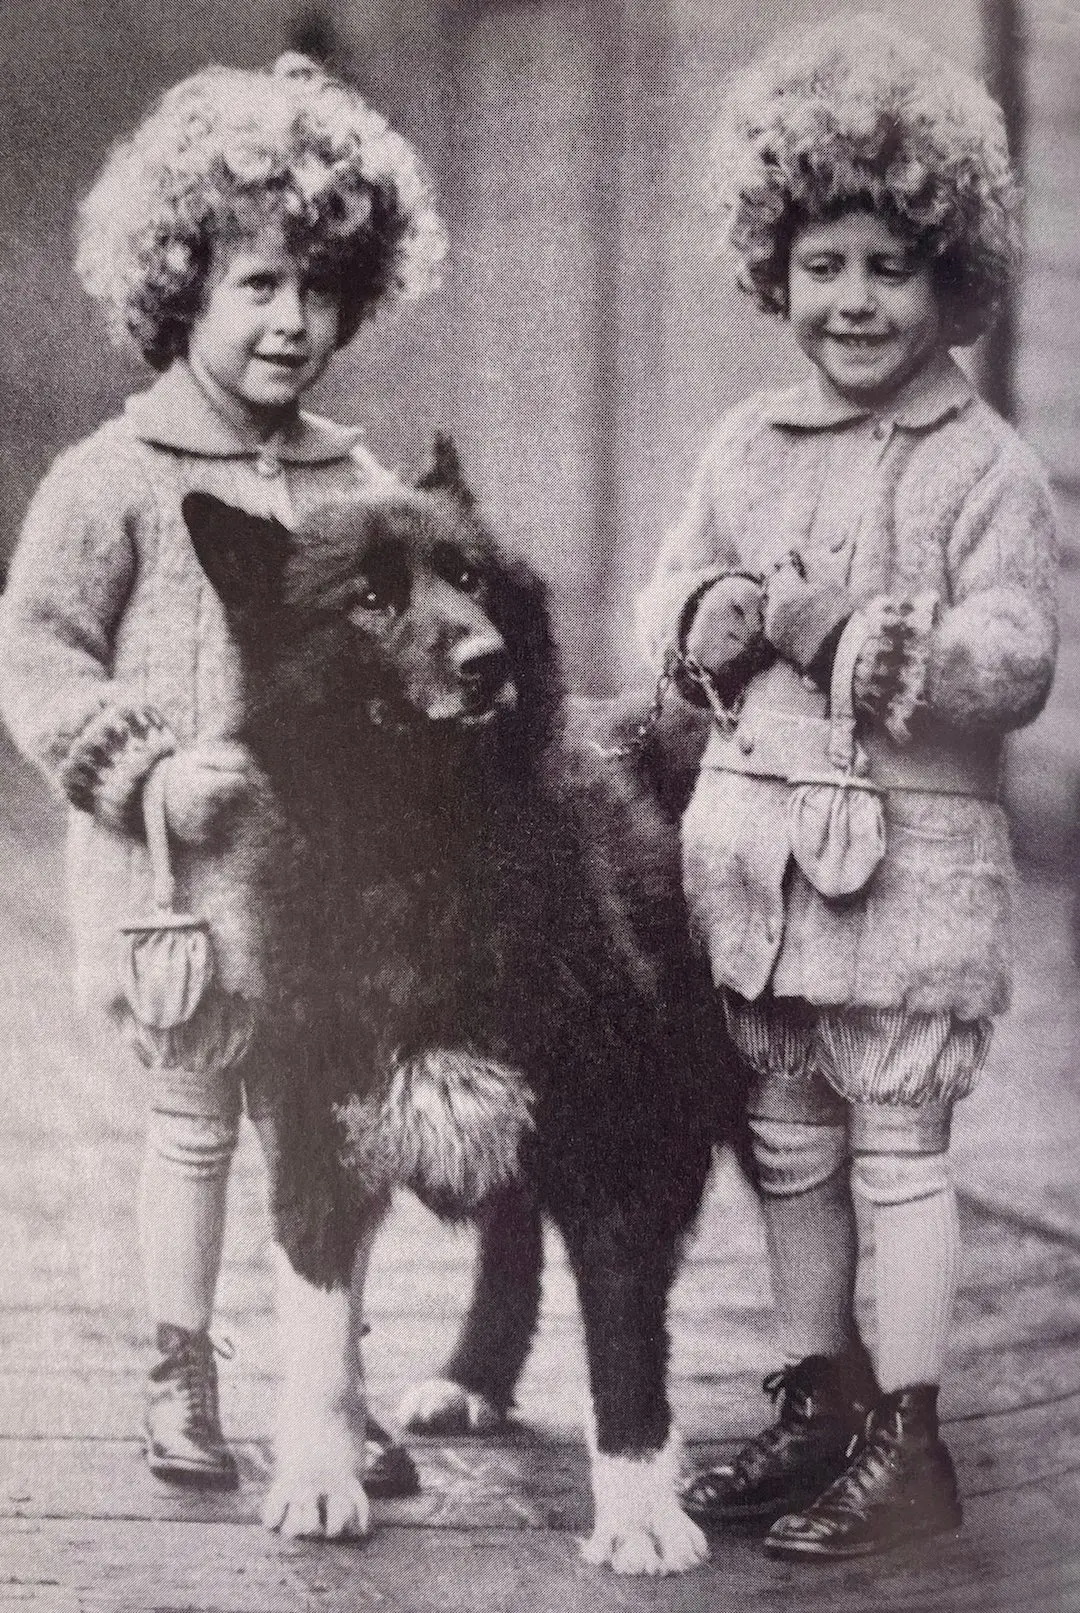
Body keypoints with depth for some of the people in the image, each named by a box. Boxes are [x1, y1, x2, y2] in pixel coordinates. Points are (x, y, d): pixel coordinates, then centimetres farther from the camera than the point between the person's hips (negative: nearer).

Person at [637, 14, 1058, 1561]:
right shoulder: (747, 445, 10)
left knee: (898, 1147, 2)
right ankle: (820, 1402, 28)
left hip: (910, 850, -5)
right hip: (757, 838, 6)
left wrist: (847, 626, -21)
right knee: (790, 1144, 14)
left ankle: (909, 1443, 13)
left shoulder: (985, 467, -7)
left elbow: (1018, 659, -14)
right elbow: (669, 605, 11)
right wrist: (730, 611, -11)